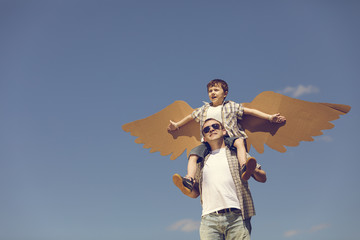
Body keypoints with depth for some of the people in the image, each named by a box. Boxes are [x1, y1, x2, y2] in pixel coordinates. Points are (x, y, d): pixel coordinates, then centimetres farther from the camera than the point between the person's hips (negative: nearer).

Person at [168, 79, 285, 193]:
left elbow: (250, 111, 14)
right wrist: (177, 125, 48)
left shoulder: (231, 106, 16)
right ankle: (189, 181, -34)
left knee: (239, 141, -36)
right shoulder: (204, 109, 25)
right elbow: (191, 116, 40)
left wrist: (270, 117, 8)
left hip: (227, 138, -3)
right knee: (193, 154, -21)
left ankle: (244, 169, -55)